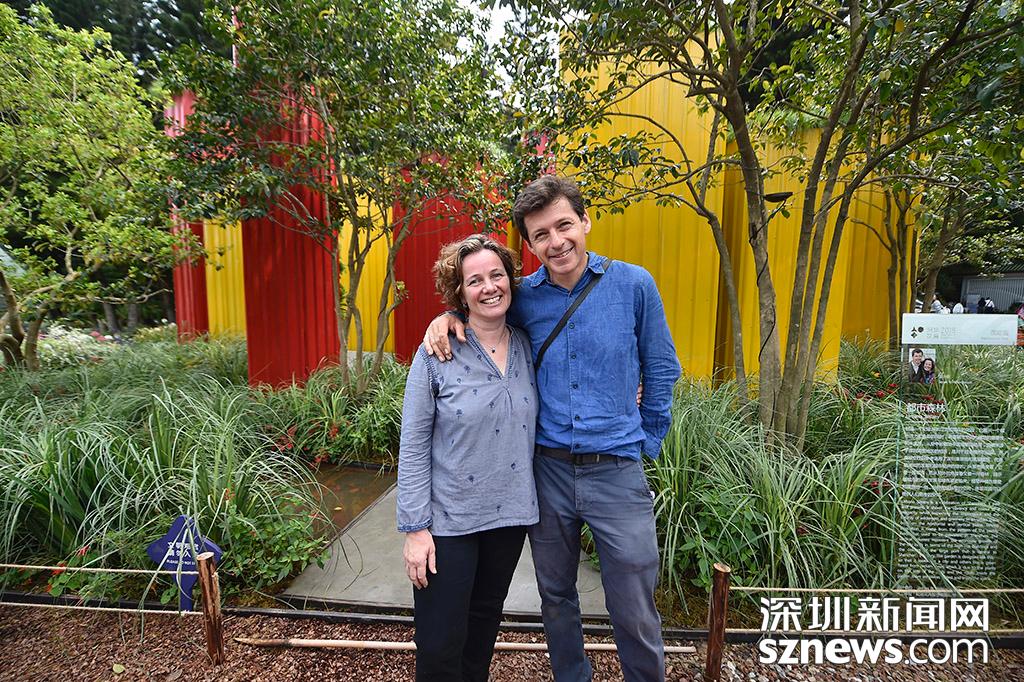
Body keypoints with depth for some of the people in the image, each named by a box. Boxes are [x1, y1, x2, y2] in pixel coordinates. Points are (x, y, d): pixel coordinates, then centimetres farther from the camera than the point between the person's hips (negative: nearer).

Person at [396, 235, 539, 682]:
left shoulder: (527, 348, -2)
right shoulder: (437, 353, -14)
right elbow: (413, 447, -12)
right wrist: (415, 528, -12)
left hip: (510, 514, 4)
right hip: (449, 520, -4)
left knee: (484, 627, 24)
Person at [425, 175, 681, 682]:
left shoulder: (633, 285, -6)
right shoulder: (522, 297, -3)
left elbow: (661, 371, 4)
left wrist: (647, 443, 6)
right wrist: (447, 317, -5)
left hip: (617, 473, -1)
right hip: (547, 471, 2)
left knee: (635, 616, 10)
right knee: (556, 598, 20)